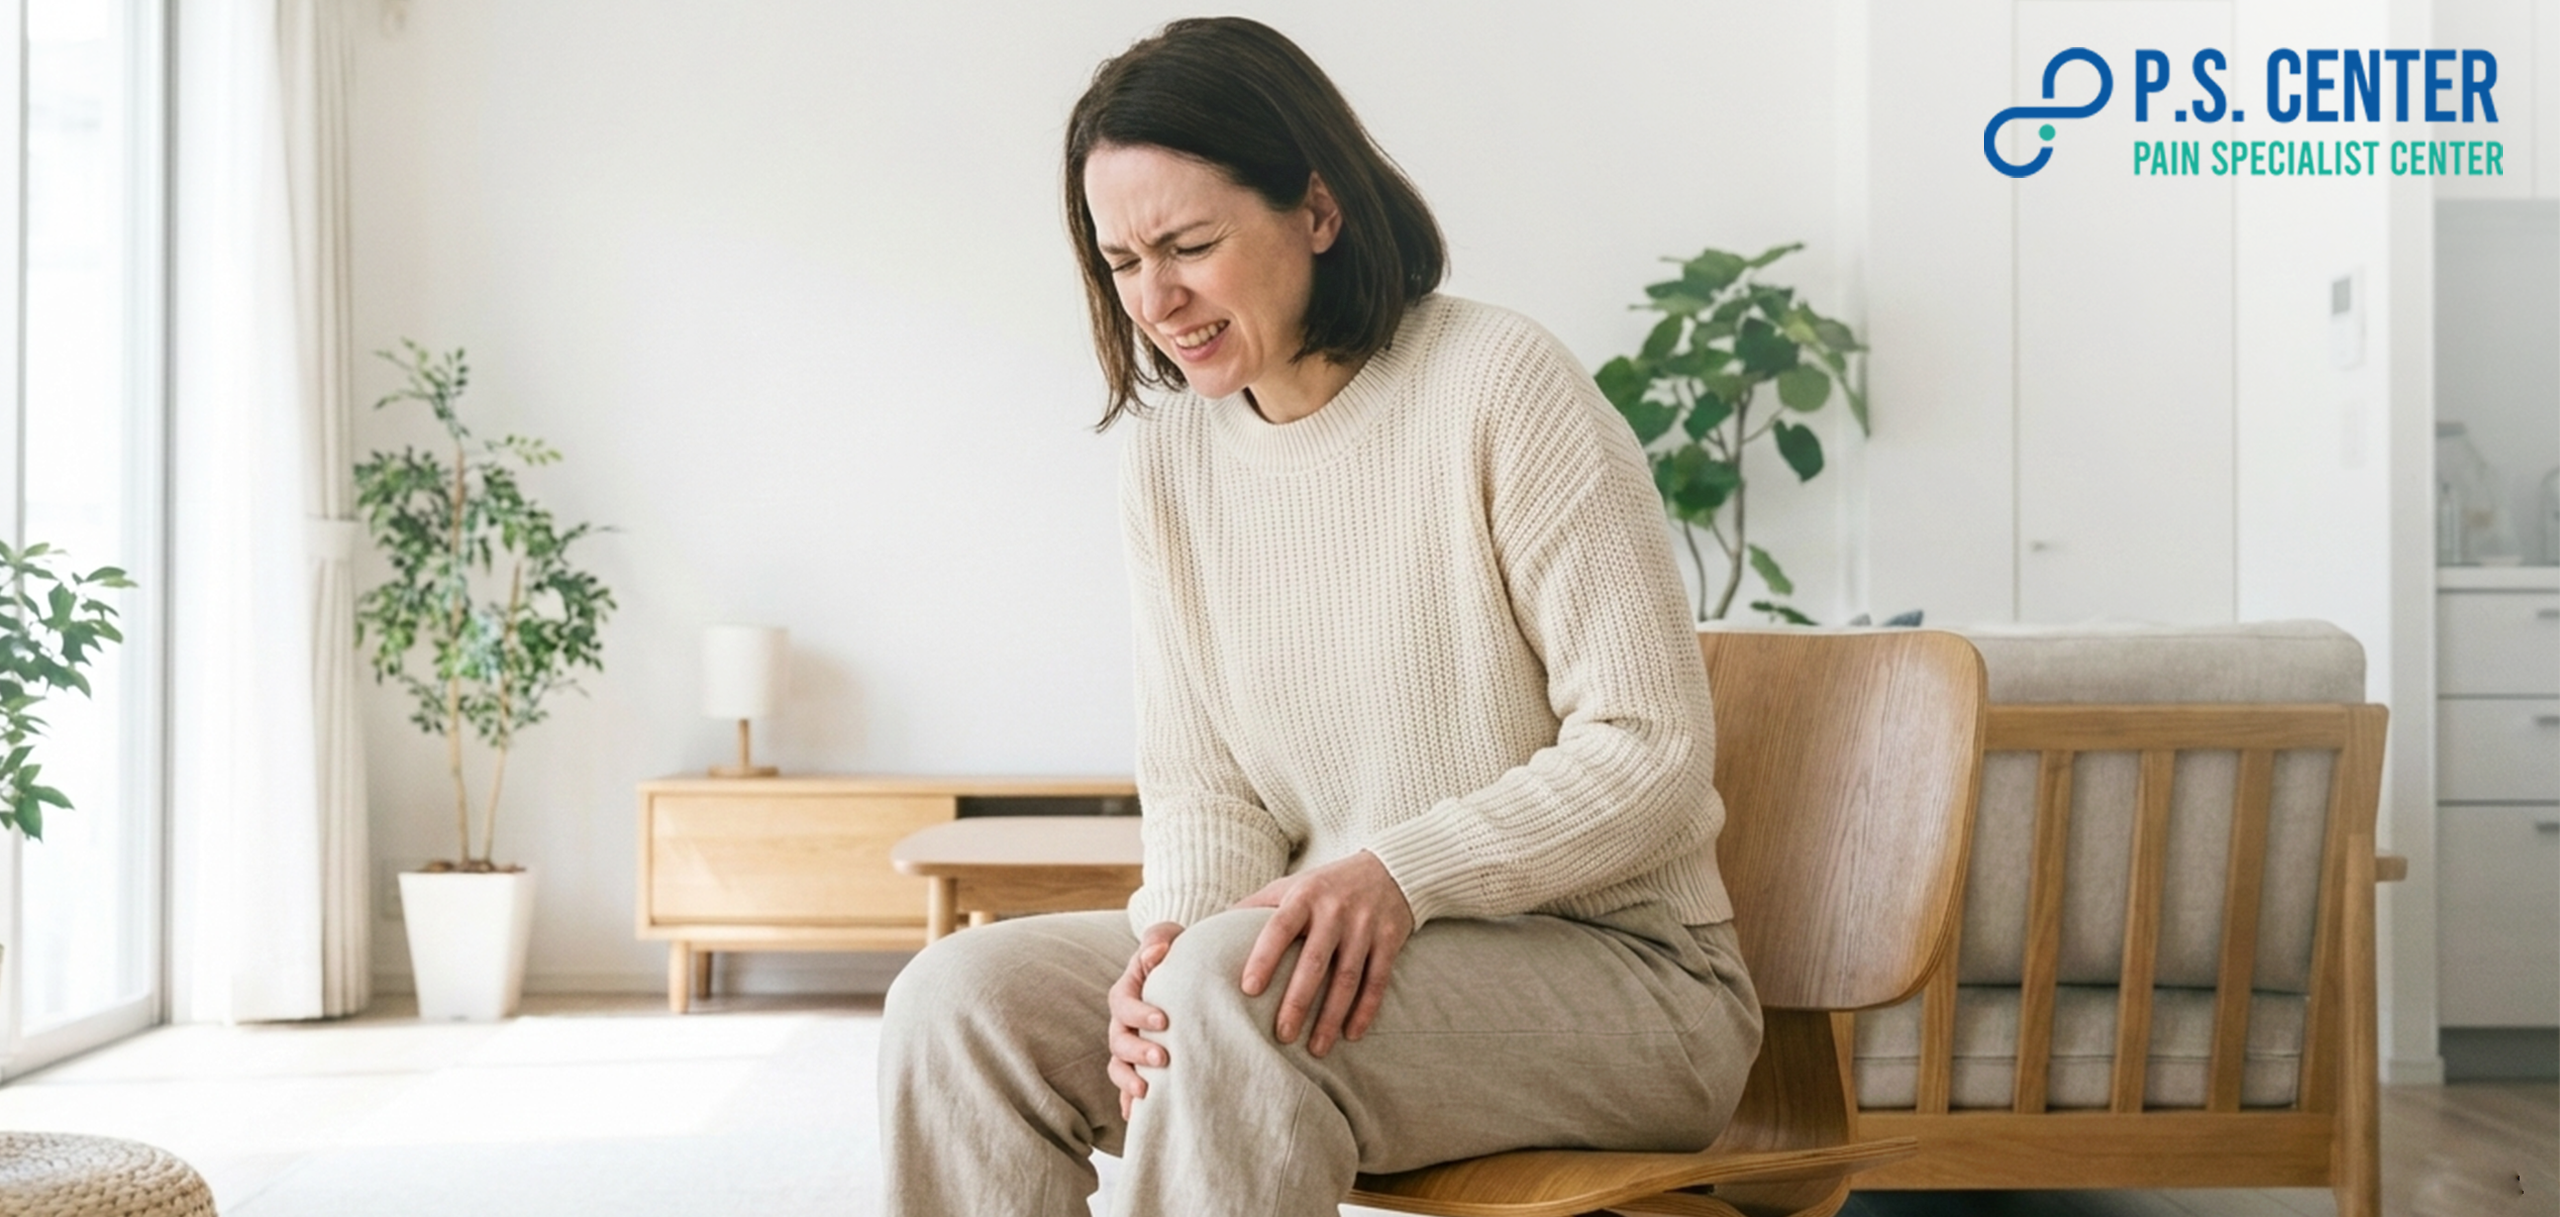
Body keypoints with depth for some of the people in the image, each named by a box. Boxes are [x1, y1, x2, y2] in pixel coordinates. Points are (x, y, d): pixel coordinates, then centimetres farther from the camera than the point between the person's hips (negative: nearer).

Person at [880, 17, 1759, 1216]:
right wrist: (1169, 942, -15)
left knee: (1234, 986, -33)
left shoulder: (1502, 387, -13)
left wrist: (1403, 873, -27)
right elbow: (1201, 790, 7)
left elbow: (1651, 750, -14)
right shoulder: (1168, 459, 6)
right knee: (965, 995, -16)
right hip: (1331, 958, 6)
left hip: (1618, 973, -5)